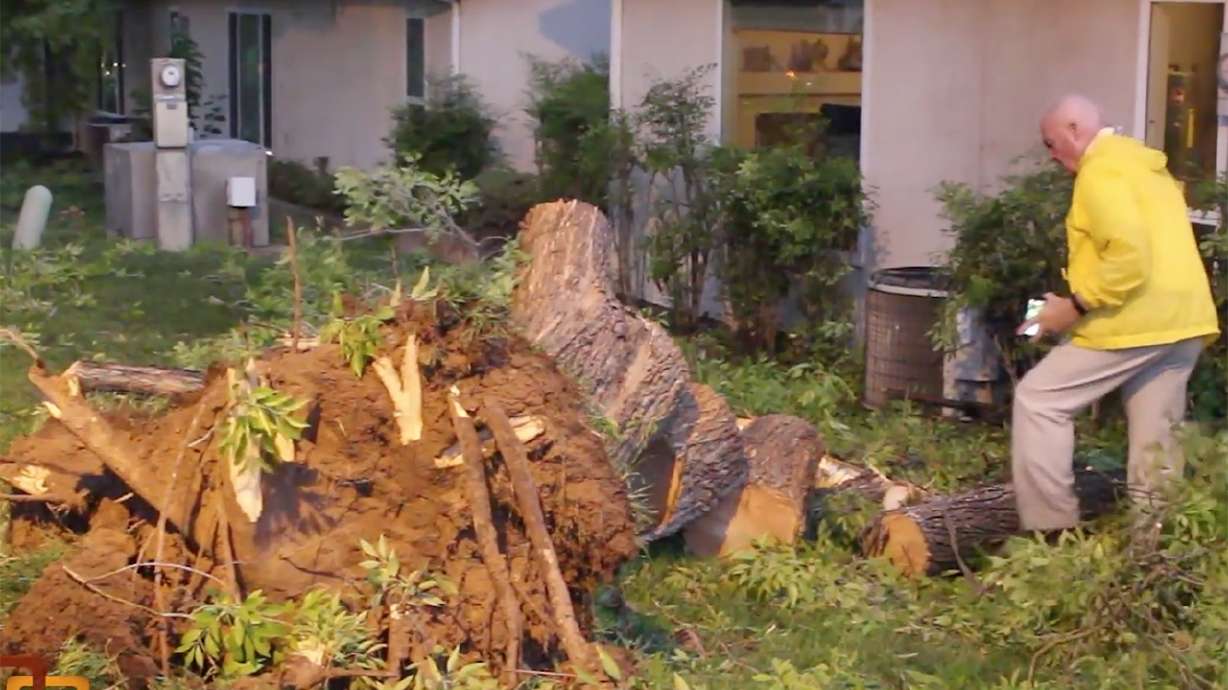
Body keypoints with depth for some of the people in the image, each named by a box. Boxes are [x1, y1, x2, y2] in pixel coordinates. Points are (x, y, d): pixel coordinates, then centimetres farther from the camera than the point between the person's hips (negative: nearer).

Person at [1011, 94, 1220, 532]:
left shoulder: (1100, 170, -8)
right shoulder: (1146, 165, 22)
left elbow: (1127, 256, -21)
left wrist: (1075, 306, -15)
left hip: (1137, 320, -9)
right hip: (1180, 320, 9)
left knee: (1039, 401, -3)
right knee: (1156, 442, 10)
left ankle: (1052, 533, -5)